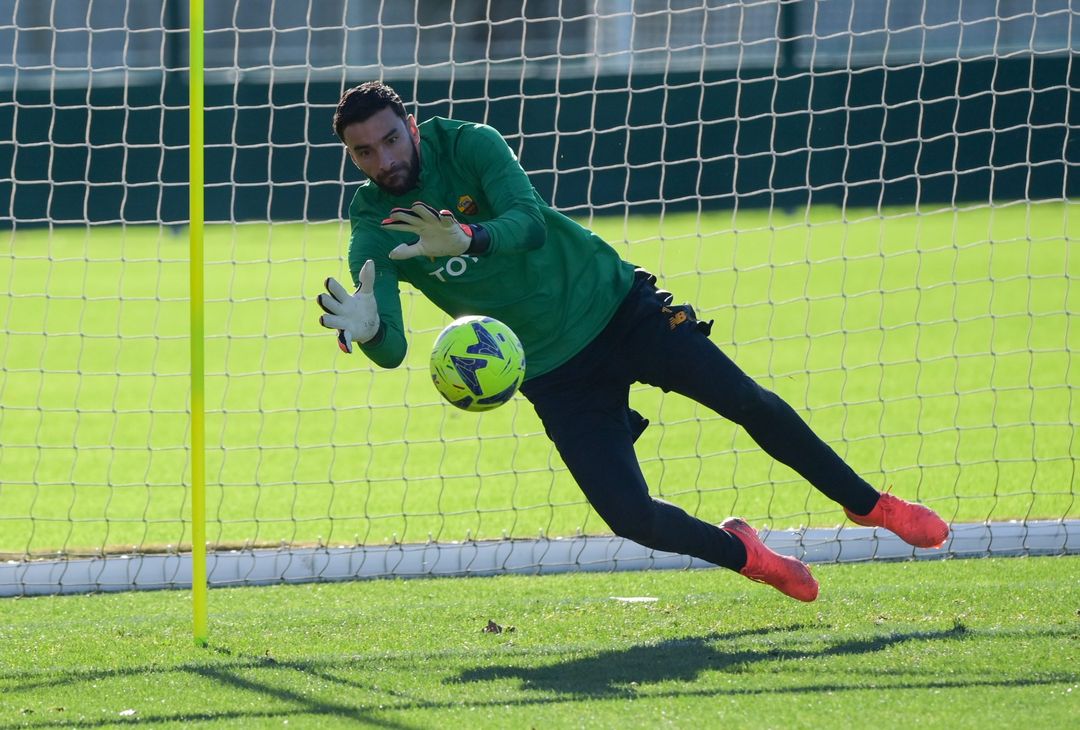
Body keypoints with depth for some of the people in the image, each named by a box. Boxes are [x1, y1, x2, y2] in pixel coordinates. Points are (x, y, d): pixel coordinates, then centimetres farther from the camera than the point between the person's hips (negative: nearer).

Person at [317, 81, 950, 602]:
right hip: (555, 375, 1)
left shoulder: (467, 145, -13)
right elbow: (392, 349, -21)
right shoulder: (373, 229, -9)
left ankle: (868, 504, 18)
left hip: (615, 305, -1)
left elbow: (529, 221, -30)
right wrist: (367, 330, -46)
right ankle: (741, 552, 16)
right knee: (632, 518, -14)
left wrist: (467, 240, -51)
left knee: (750, 403, -5)